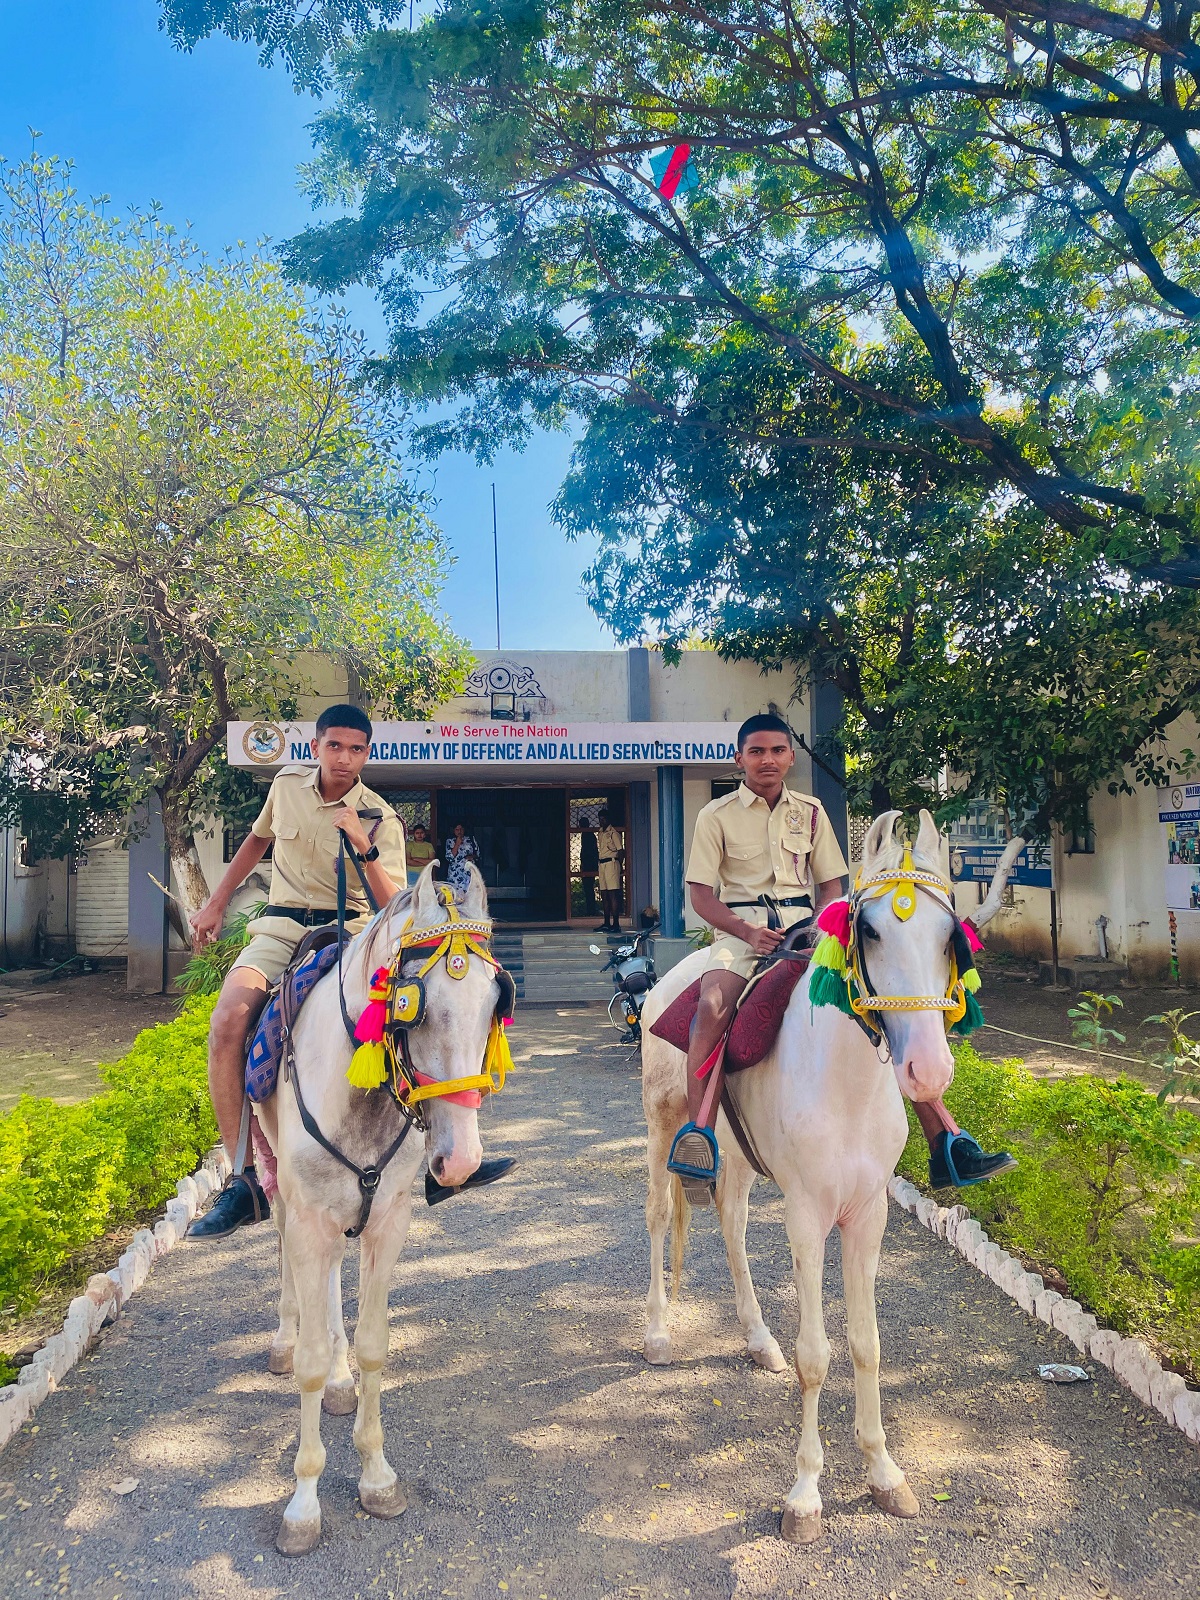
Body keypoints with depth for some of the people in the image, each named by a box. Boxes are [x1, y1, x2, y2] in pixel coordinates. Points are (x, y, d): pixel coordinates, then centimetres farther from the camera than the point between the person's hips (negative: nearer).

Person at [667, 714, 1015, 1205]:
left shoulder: (810, 812, 15)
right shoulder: (717, 815, 4)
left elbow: (831, 885, 16)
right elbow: (701, 894, -2)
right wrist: (748, 931, -18)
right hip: (742, 927, -3)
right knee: (714, 1004, -37)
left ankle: (946, 1142, -10)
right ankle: (698, 1133, -36)